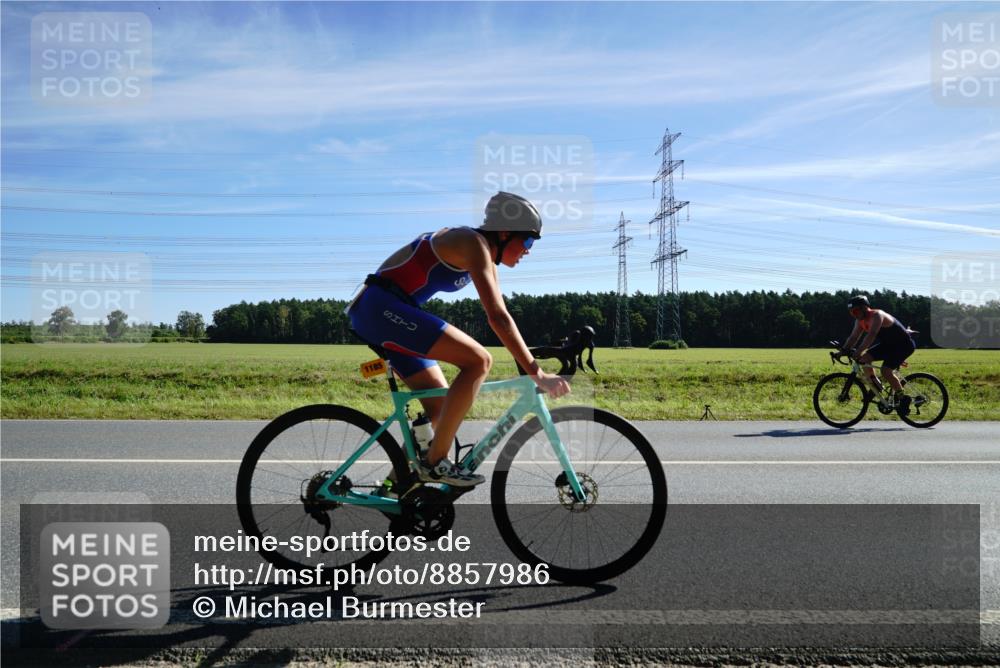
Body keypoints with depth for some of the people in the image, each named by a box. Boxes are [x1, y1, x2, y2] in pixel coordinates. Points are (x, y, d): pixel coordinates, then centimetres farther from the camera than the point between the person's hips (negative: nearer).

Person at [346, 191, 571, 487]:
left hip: (377, 314, 10)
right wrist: (536, 373, -23)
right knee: (478, 360, -20)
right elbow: (498, 317, -23)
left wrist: (529, 362, 12)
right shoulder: (474, 244, -14)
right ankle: (435, 463, -14)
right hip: (382, 307, -10)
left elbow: (499, 316, 18)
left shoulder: (486, 257, 15)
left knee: (441, 408, 10)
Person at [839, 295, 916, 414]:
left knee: (886, 371, -23)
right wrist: (843, 350, -16)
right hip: (889, 343, 9)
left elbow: (871, 335, -41)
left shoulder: (876, 315, -28)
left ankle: (903, 398, -5)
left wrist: (858, 351, -49)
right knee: (864, 358, -7)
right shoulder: (860, 320, -1)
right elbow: (853, 337, -2)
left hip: (904, 344, -9)